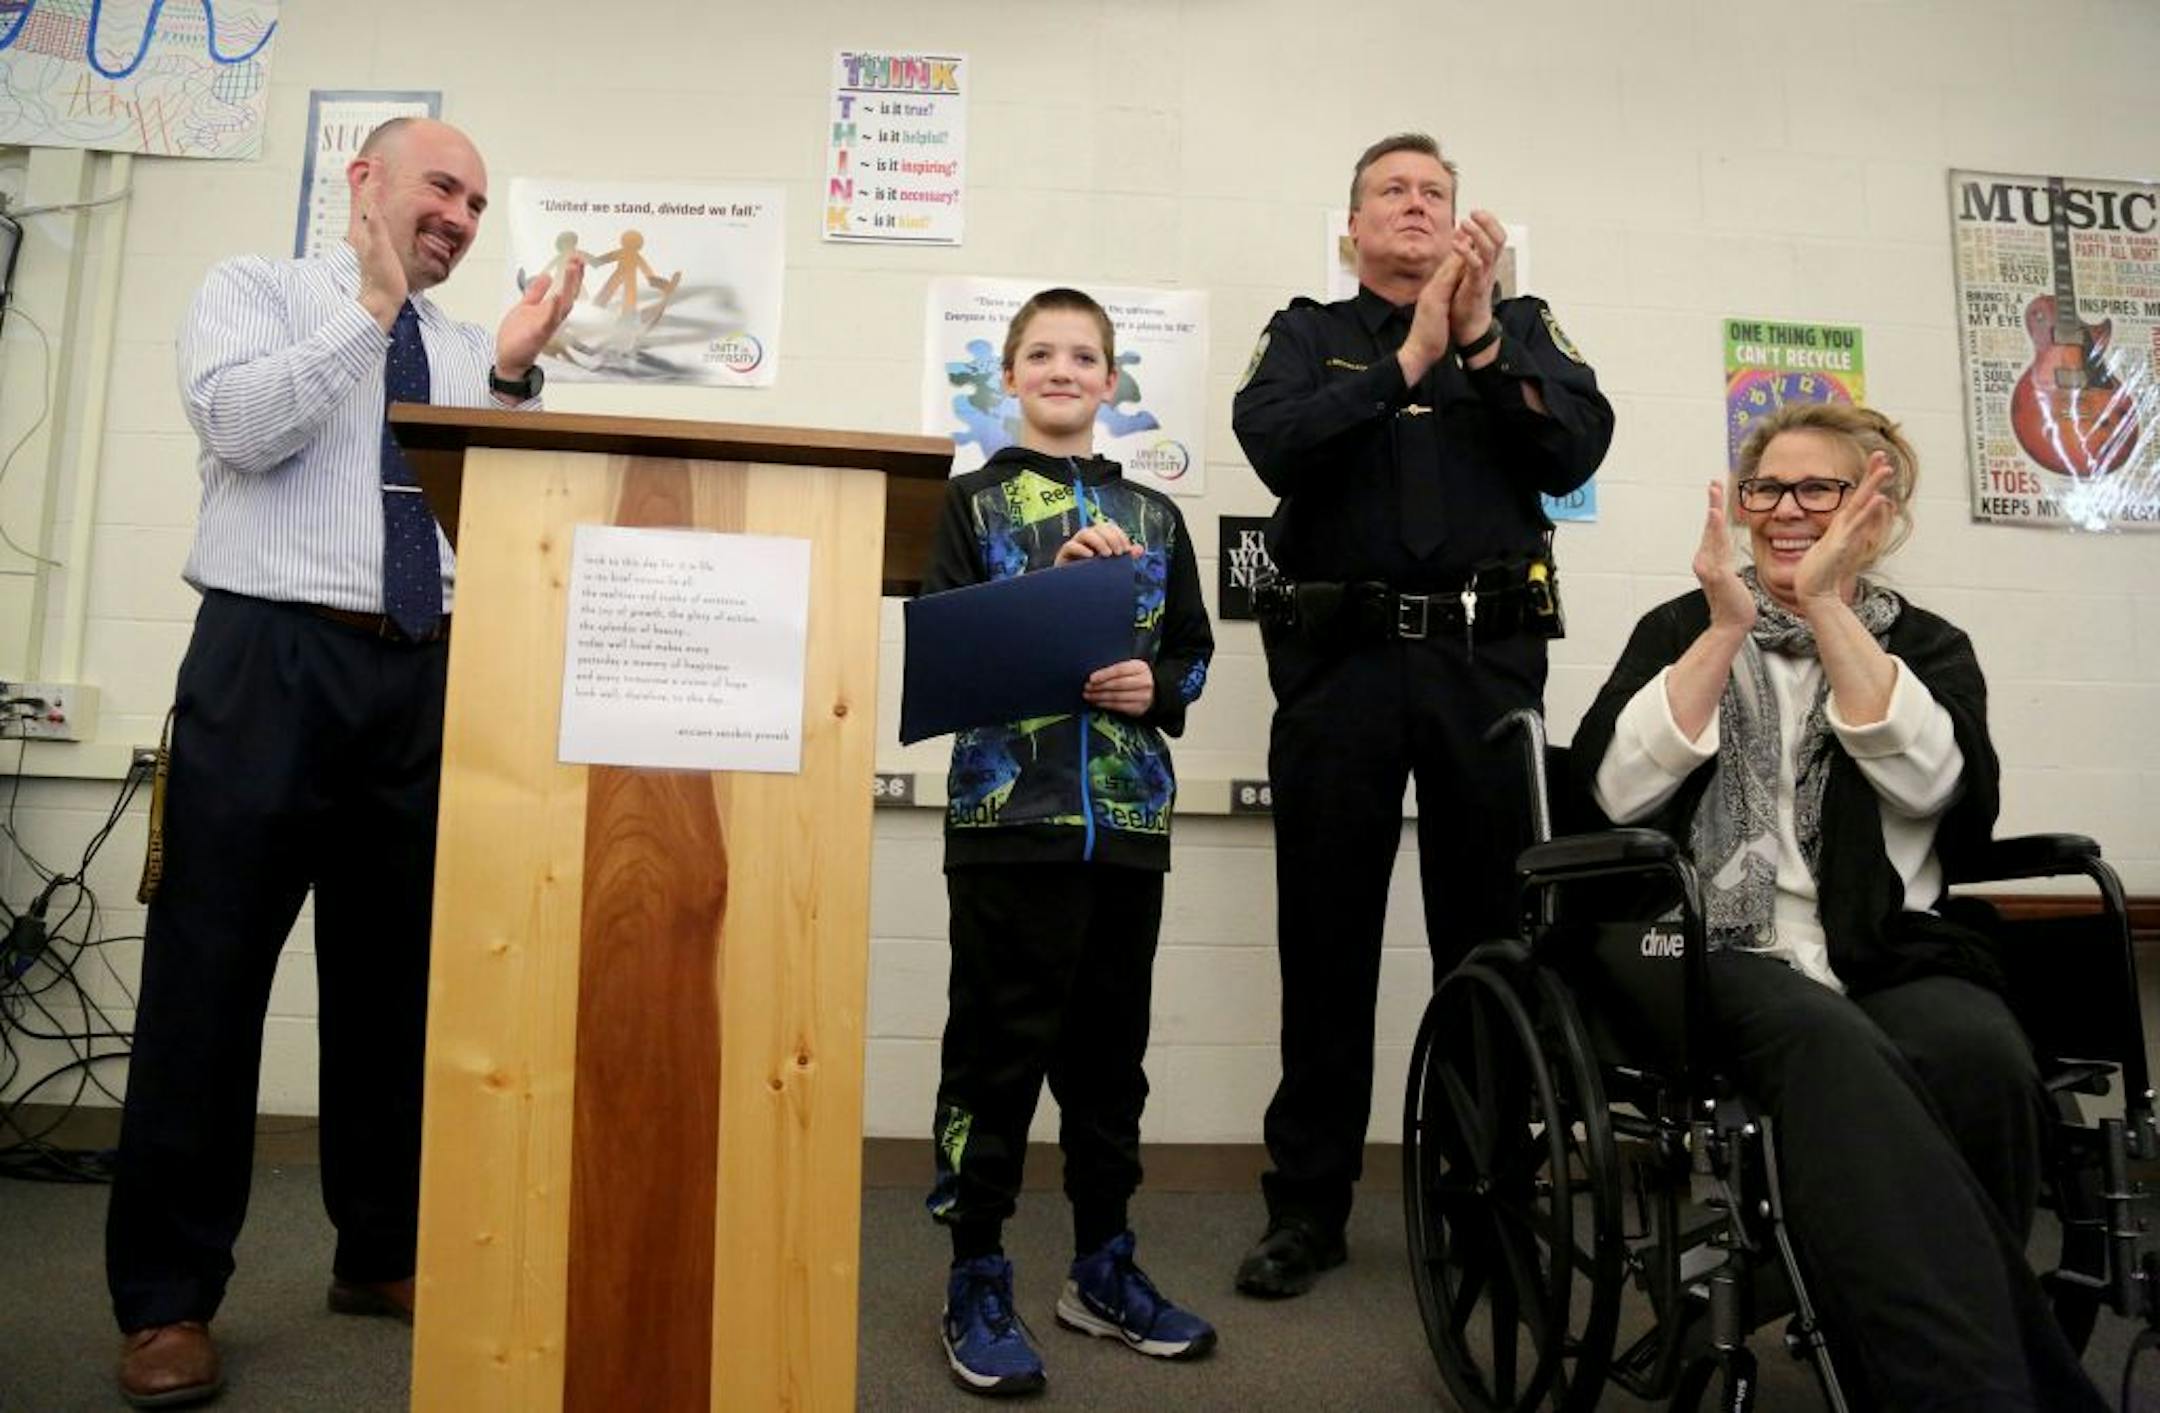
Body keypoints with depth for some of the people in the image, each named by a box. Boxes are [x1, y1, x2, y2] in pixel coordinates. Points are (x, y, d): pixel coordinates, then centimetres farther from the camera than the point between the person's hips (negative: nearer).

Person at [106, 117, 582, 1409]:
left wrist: (513, 379, -6)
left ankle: (383, 1254, 23)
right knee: (214, 966, -1)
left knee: (396, 973, 9)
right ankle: (167, 1298, 11)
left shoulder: (471, 352, 17)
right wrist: (374, 306, -9)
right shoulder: (256, 290, 8)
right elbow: (243, 424, -12)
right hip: (272, 659, -4)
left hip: (426, 681, 4)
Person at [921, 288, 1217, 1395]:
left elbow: (1192, 652, 14)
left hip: (1128, 817, 4)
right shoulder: (973, 503, 6)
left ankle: (1104, 1265, 26)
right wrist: (1054, 581, -14)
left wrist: (1158, 689, -7)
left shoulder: (1154, 517, 14)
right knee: (998, 1046, -1)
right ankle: (977, 1282, 13)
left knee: (1109, 1047, 12)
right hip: (1008, 811, -3)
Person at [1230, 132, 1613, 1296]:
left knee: (1491, 933, 3)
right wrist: (1408, 360, -11)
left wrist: (1480, 339, -9)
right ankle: (1307, 1206, 14)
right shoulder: (1308, 334, 14)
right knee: (1326, 937, 4)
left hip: (1487, 655, 1)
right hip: (1340, 657, 0)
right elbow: (1273, 445, -6)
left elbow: (1577, 453, 0)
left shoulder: (1520, 325, 17)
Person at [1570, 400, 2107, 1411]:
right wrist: (1729, 629, -5)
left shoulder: (1929, 645, 18)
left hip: (1892, 955, 2)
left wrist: (1826, 609, -8)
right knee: (1832, 1044, -36)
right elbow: (1617, 790, -2)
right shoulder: (1683, 628, 16)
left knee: (1979, 1054, -33)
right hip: (1728, 954, -1)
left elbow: (1930, 783, -5)